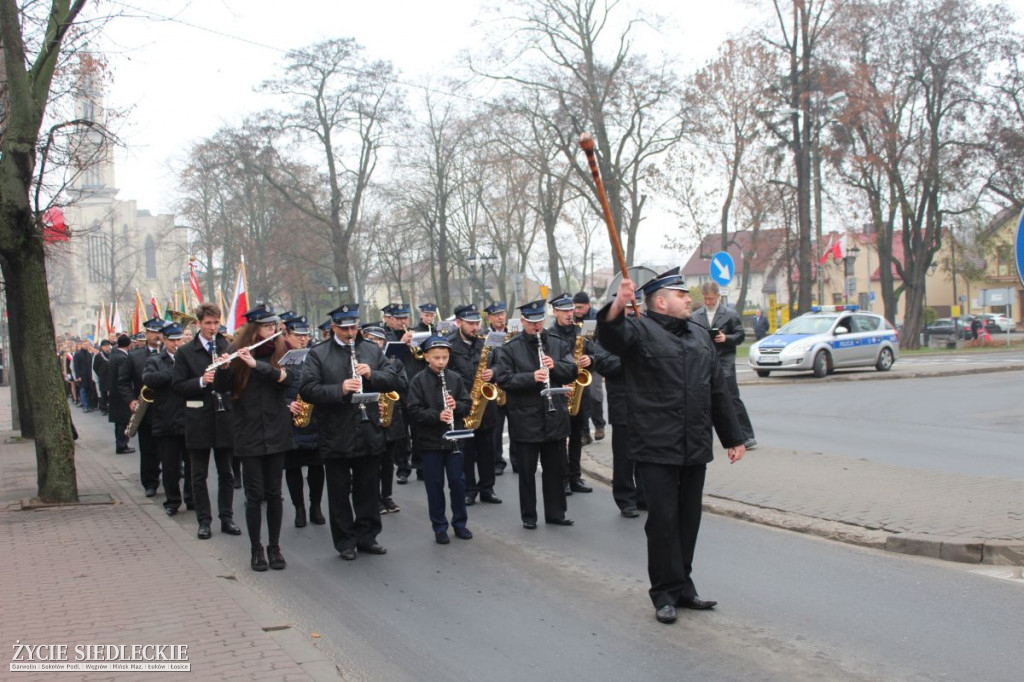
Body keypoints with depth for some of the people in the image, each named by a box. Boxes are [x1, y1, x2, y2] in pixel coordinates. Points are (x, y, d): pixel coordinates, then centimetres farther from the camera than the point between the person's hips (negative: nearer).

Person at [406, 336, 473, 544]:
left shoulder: (455, 378, 3)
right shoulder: (418, 381, -5)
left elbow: (467, 405, 6)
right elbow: (414, 411, -11)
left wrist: (456, 406, -15)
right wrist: (437, 415, -23)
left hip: (454, 439, 2)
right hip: (430, 441, -2)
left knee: (458, 482, 7)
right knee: (435, 485, 5)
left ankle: (459, 523, 21)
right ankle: (439, 527, 15)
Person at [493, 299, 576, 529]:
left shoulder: (557, 344, 8)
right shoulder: (510, 348, -3)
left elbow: (572, 371, 4)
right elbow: (503, 379, -12)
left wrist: (555, 366, -16)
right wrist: (532, 377, -25)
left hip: (555, 417, 3)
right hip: (525, 419, -3)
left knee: (555, 468, 10)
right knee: (527, 470, 6)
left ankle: (555, 513, 21)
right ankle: (528, 516, 16)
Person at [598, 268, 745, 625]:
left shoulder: (700, 336, 17)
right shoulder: (640, 331, -4)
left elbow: (718, 391, 20)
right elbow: (611, 334, -28)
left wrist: (733, 437, 20)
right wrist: (617, 306, -49)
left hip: (695, 448, 6)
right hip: (656, 448, -6)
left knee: (688, 520, 12)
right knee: (663, 521, -2)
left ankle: (683, 587, 23)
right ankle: (666, 593, 8)